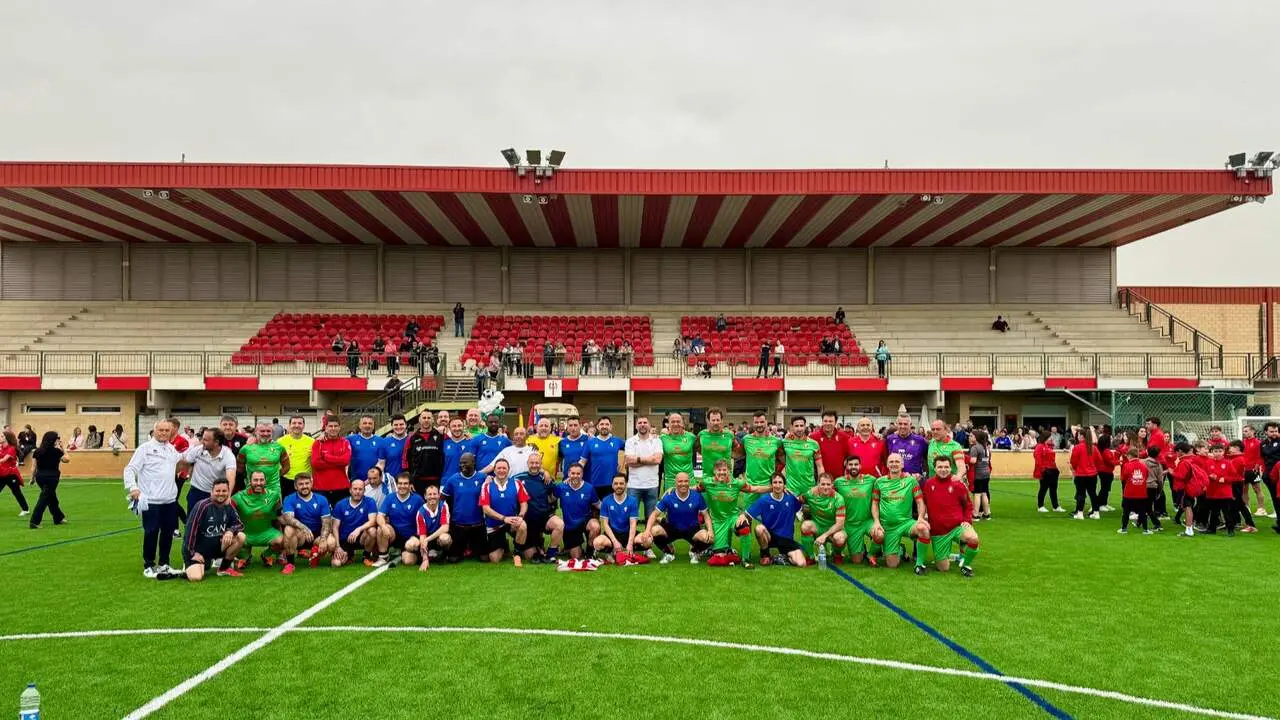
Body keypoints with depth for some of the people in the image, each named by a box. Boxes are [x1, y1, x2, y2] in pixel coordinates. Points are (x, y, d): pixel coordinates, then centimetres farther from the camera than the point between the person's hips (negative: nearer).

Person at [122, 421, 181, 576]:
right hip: (151, 500, -6)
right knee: (151, 533, -1)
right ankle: (148, 565, 11)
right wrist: (132, 488, -20)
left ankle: (163, 563, 23)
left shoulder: (173, 449, 13)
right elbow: (130, 469, -7)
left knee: (168, 532, 11)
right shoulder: (145, 448, -5)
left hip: (170, 499, 6)